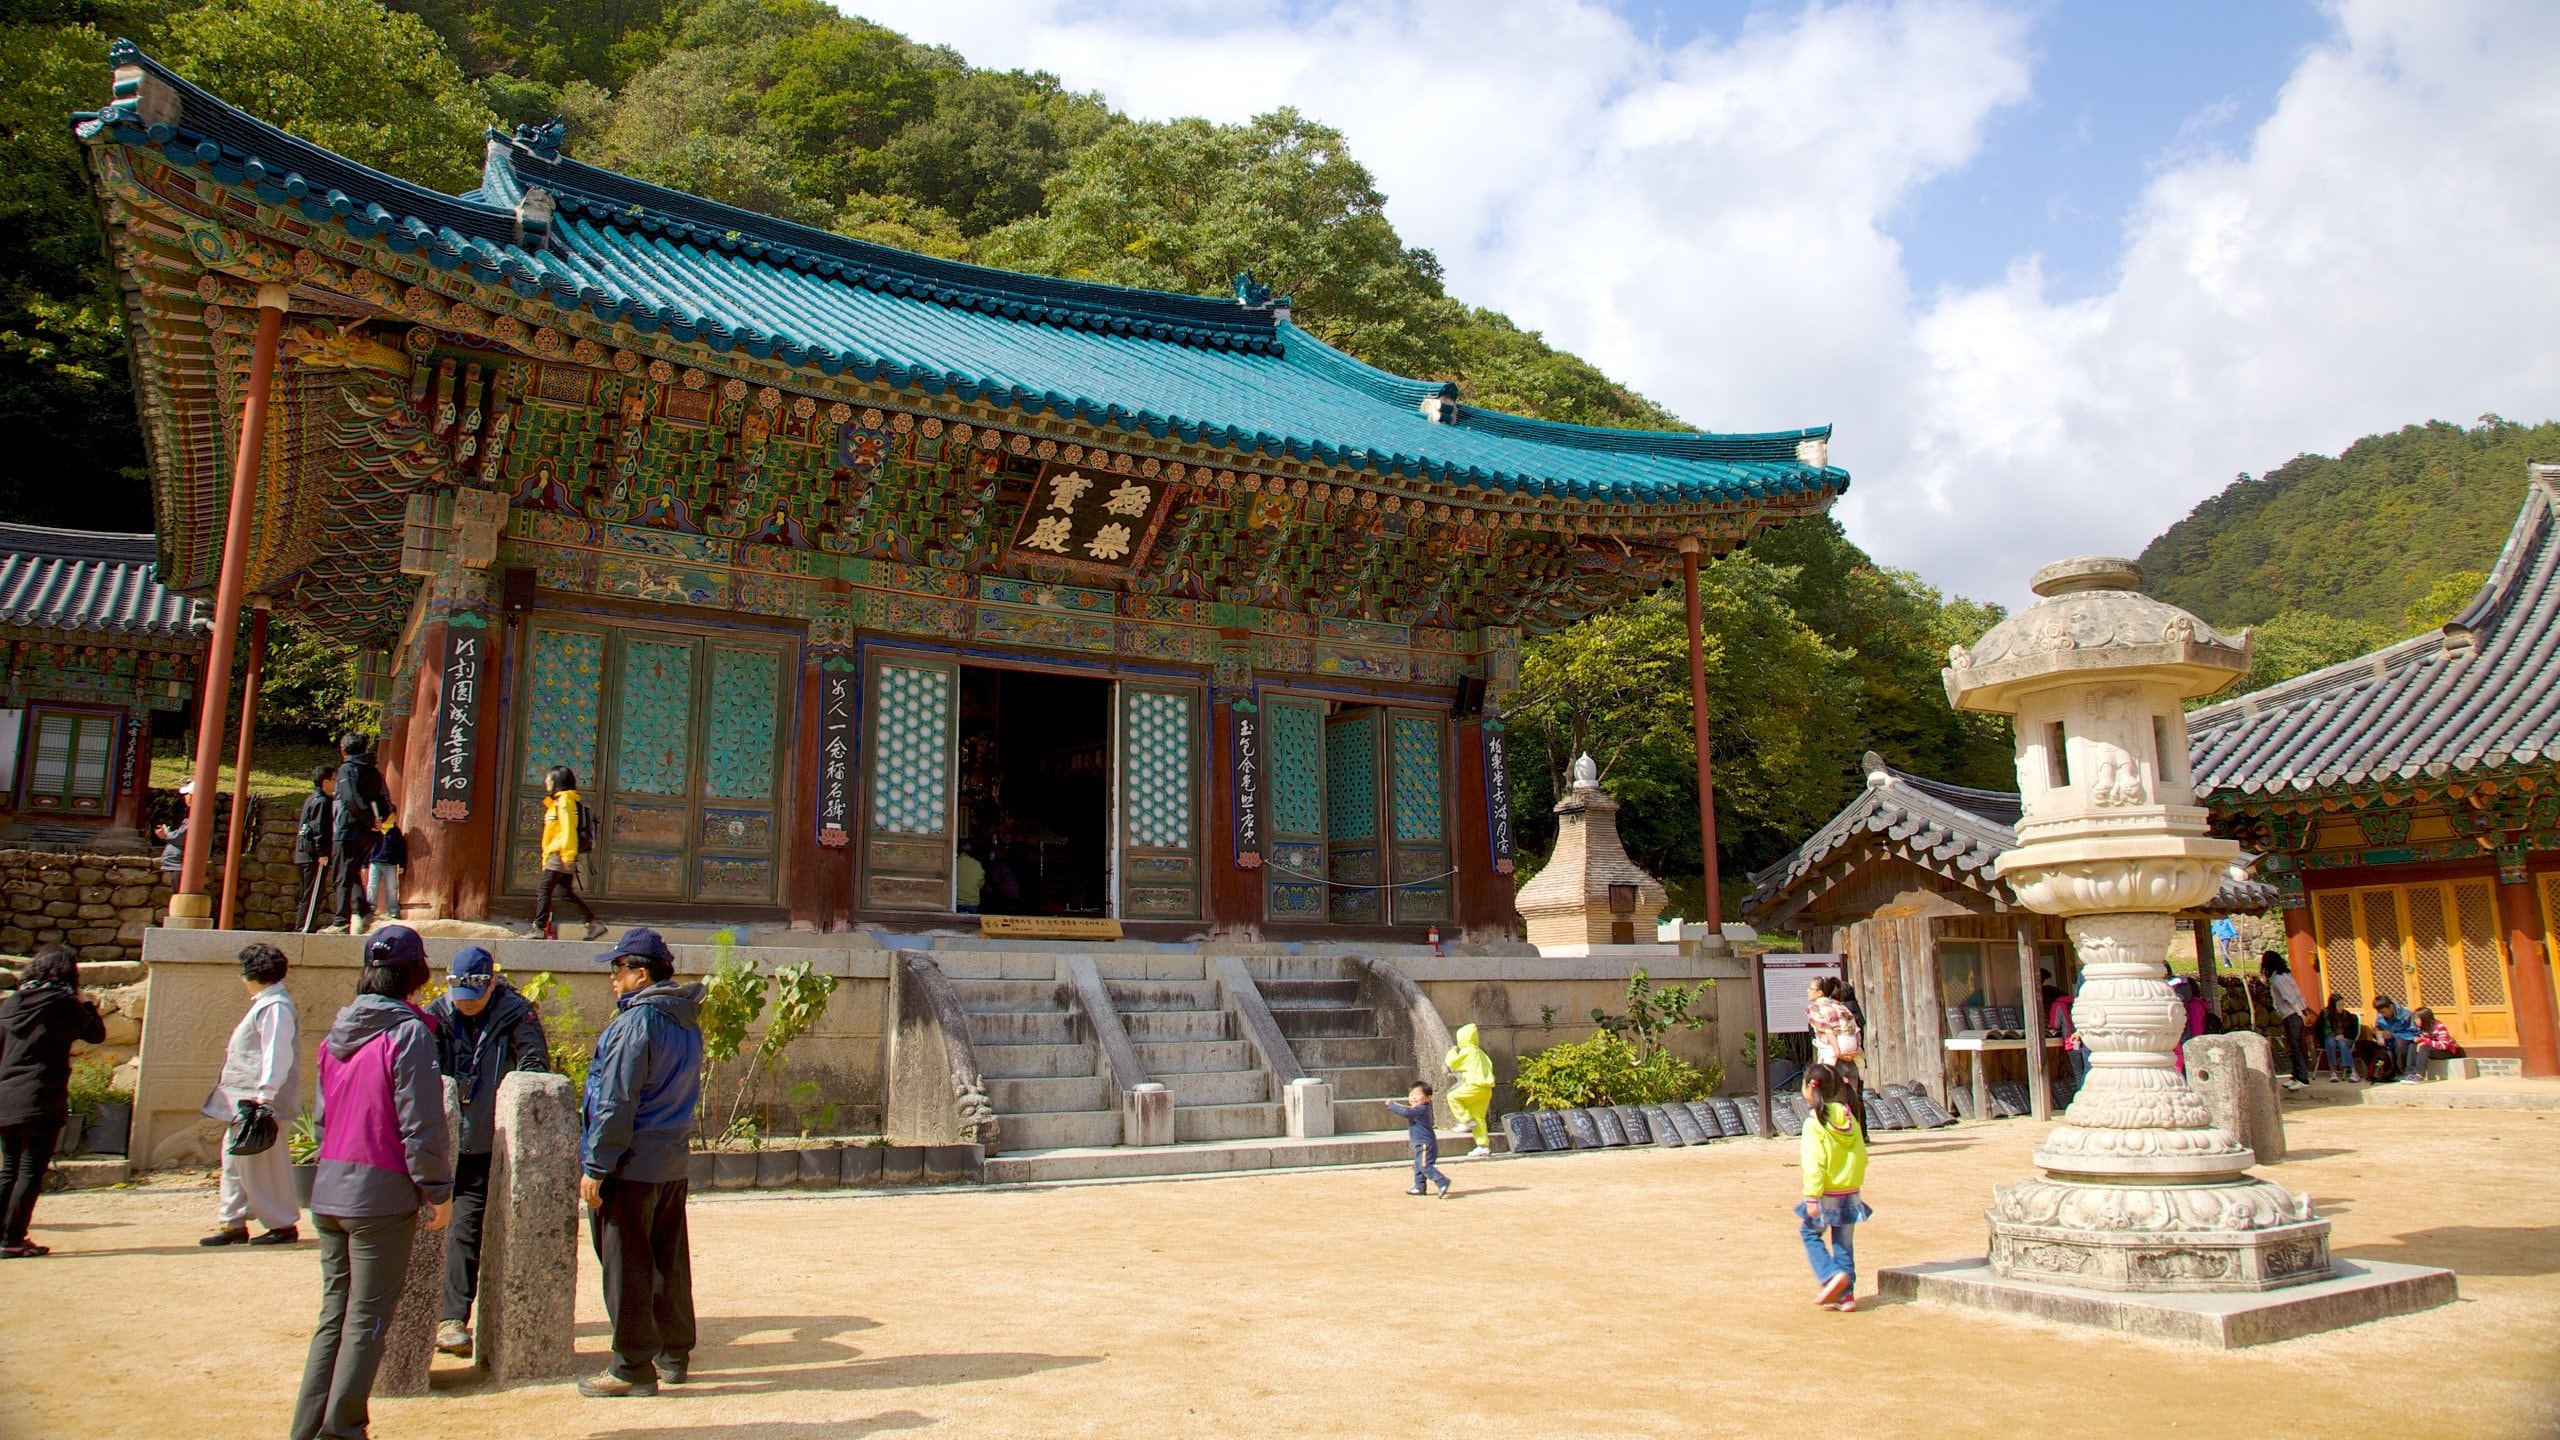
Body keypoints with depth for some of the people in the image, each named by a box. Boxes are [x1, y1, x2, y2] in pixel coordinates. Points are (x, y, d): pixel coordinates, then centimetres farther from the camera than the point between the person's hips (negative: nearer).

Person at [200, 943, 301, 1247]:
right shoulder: (265, 1004, 17)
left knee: (262, 1164, -4)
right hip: (245, 1101, 11)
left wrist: (264, 1096, -28)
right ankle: (232, 1224, 23)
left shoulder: (275, 1007, -18)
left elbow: (278, 1056, -25)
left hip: (260, 1102, -11)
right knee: (235, 1159, 15)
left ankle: (283, 1225, 4)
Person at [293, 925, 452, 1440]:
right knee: (367, 1320, 3)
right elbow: (420, 1125, -15)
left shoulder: (338, 1033, 8)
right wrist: (438, 1191, -6)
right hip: (383, 1193, -7)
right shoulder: (408, 1033, -14)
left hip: (329, 1192, 7)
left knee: (333, 1314, 15)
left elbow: (322, 1116, 15)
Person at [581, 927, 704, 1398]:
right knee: (669, 1260, 16)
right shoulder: (688, 1022, 9)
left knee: (627, 1265, 1)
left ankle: (633, 1367, 8)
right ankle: (675, 1354, 25)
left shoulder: (637, 1022, -17)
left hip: (631, 1165, -8)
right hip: (674, 1163, 8)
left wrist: (596, 1167, -15)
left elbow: (617, 1103, -20)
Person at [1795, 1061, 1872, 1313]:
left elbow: (1814, 1163, -20)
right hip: (1850, 1193, 6)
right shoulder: (1848, 1117, 3)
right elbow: (1861, 1154, 8)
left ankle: (1831, 1275, -6)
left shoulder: (1815, 1122, -16)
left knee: (1810, 1233, 12)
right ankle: (1846, 1294, 13)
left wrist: (1811, 1197, -18)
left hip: (1827, 1194, -6)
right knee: (1844, 1243, 13)